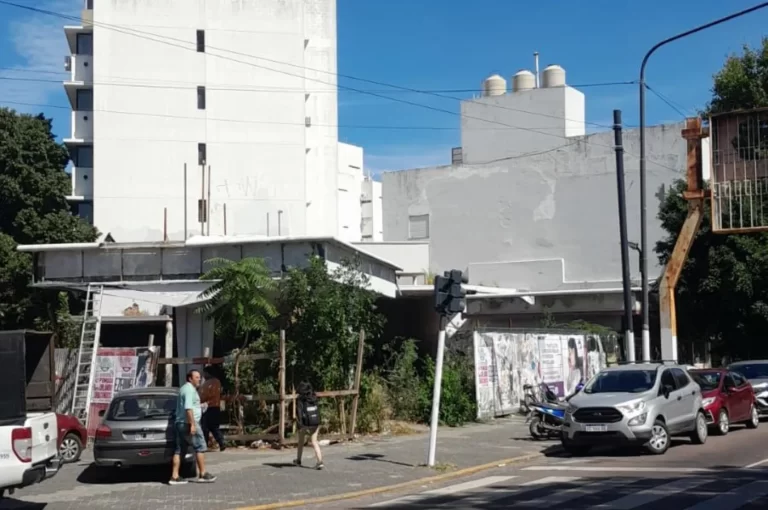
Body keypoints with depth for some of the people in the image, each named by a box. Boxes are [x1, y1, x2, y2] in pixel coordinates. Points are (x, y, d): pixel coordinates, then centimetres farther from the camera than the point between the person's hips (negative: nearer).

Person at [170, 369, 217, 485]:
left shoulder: (183, 389, 20)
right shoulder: (190, 389, -12)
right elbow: (188, 408, -22)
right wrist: (192, 424, -24)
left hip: (179, 423, 10)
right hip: (189, 423, -10)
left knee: (179, 450, 7)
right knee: (200, 447, -3)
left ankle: (175, 476, 4)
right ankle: (202, 474, -2)